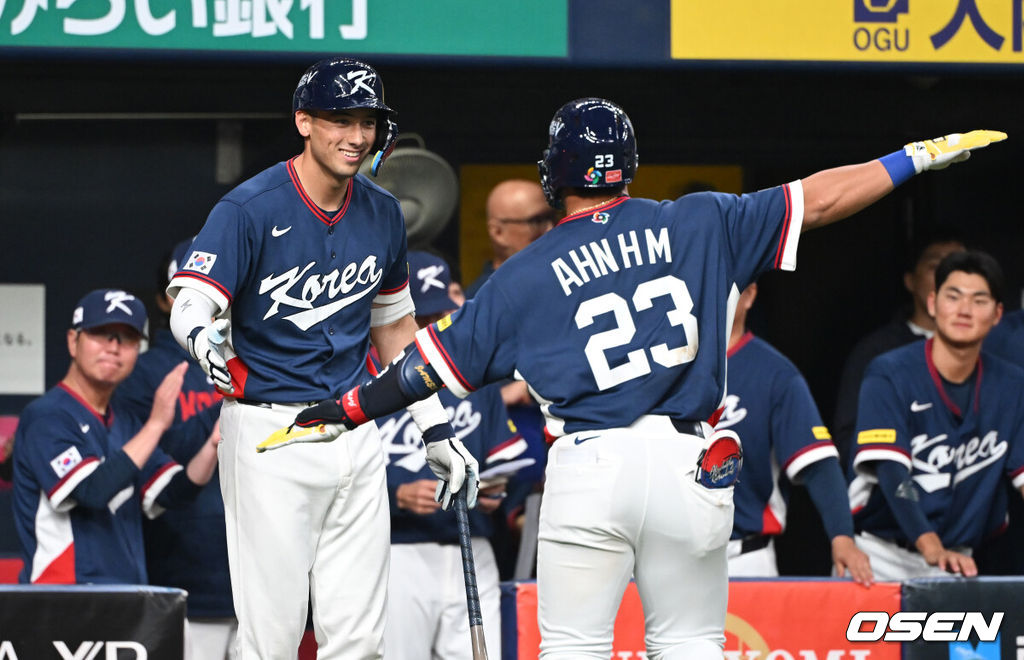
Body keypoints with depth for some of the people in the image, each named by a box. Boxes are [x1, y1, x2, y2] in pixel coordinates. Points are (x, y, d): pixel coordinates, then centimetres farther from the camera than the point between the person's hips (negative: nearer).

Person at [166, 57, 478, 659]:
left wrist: (436, 429, 18)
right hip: (269, 429, -5)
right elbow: (191, 304, -19)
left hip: (355, 429, 5)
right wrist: (203, 337, -43)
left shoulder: (382, 214, 7)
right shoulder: (250, 210, -11)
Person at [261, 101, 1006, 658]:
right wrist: (921, 157, 16)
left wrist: (348, 409, 20)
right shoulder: (699, 226, 6)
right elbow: (820, 199, 7)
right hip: (692, 465, 2)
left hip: (588, 468, -1)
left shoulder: (528, 273, 4)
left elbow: (435, 363, 8)